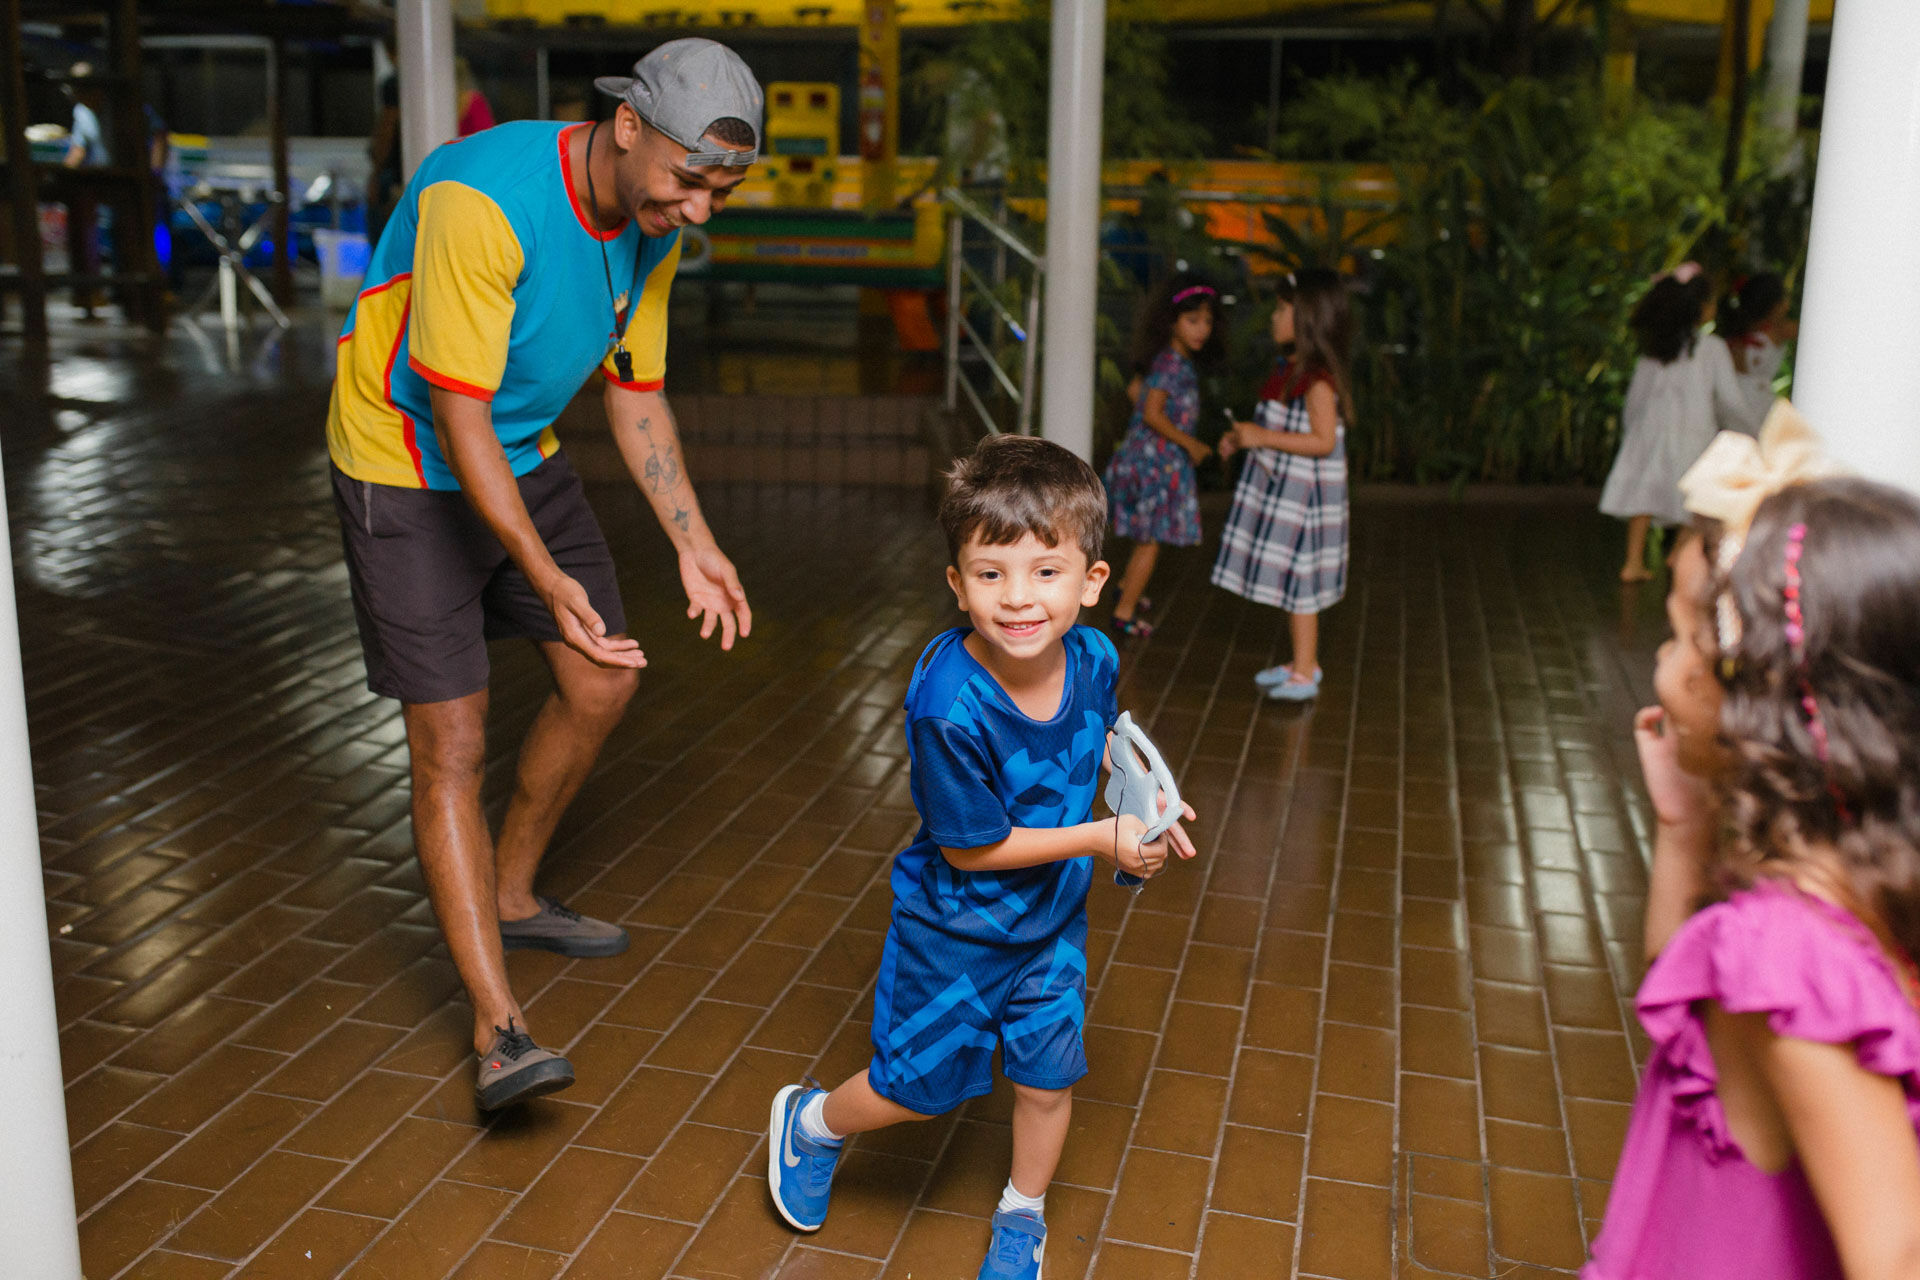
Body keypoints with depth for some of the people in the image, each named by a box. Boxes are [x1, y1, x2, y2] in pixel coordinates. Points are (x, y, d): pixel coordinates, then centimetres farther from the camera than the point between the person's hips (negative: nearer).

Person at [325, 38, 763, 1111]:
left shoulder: (655, 227, -6)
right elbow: (459, 416, -31)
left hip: (528, 459, 8)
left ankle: (512, 897, 32)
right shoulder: (481, 202, -31)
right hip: (408, 471, -8)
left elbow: (637, 396, 4)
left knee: (603, 686, 10)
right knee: (453, 745, -10)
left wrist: (695, 543, -3)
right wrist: (547, 579, -37)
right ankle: (499, 1026, -7)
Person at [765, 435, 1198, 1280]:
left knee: (1048, 1075, 16)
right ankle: (811, 1123, 44)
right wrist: (1104, 838, -21)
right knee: (920, 1086, 11)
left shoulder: (1092, 659, -16)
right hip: (956, 929, -5)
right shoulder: (948, 709, -36)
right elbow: (971, 847, -25)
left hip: (1051, 921, 5)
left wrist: (1141, 795, -7)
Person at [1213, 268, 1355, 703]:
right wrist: (1244, 437, 11)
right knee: (1290, 582, 17)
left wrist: (1263, 437, -25)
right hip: (1278, 488, 10)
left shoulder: (1318, 376, -20)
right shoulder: (1290, 367, 10)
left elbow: (1323, 441, -25)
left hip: (1302, 495, -10)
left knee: (1298, 582, -1)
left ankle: (1304, 673, 9)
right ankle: (1302, 662, 30)